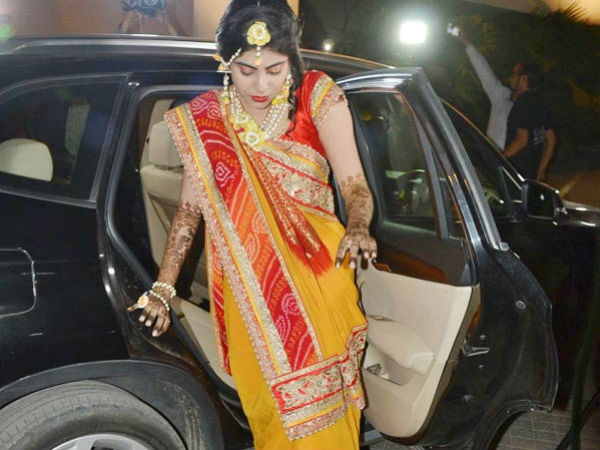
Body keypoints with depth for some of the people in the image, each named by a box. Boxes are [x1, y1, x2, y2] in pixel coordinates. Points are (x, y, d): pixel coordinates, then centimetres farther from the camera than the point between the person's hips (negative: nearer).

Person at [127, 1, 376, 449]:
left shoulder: (317, 96, -5)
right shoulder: (204, 118, 0)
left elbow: (354, 184, -7)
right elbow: (190, 208, 4)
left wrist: (357, 228, -29)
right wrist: (163, 287, -1)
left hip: (317, 275, -1)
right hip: (247, 286, 1)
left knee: (324, 398, 7)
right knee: (270, 404, 9)